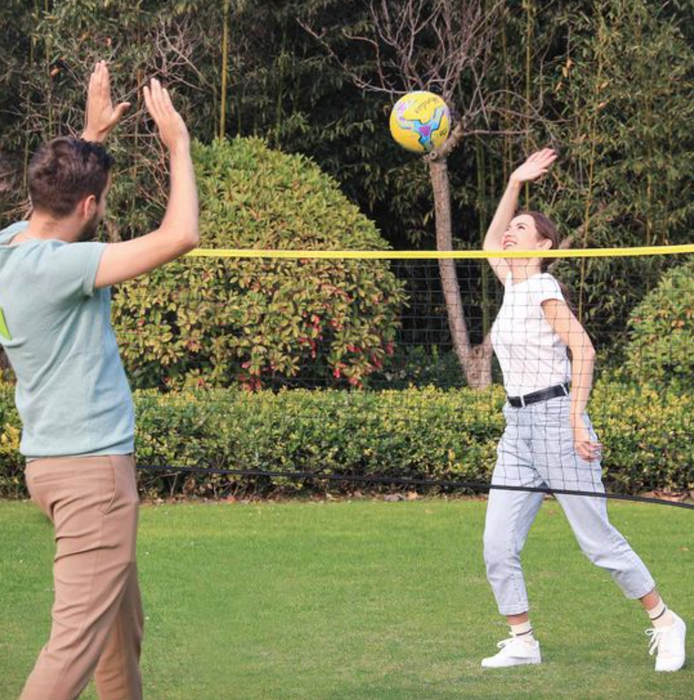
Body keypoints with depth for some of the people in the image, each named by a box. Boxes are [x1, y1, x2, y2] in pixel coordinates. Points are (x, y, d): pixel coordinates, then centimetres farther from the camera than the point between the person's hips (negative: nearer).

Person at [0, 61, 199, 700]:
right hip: (90, 465, -10)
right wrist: (178, 144, -12)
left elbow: (63, 198, 31)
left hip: (53, 458, 10)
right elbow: (179, 236, -24)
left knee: (123, 625, 19)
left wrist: (92, 136, 30)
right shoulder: (53, 265, -21)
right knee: (80, 637, -12)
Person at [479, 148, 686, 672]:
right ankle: (522, 642, 7)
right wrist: (515, 183, 24)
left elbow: (583, 351, -16)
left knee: (598, 539, -5)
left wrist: (576, 420, -22)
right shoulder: (512, 284, 14)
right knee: (498, 548, -1)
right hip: (518, 426, 8)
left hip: (555, 418, -8)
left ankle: (666, 624, 7)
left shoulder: (543, 289, -9)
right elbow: (491, 243, 32)